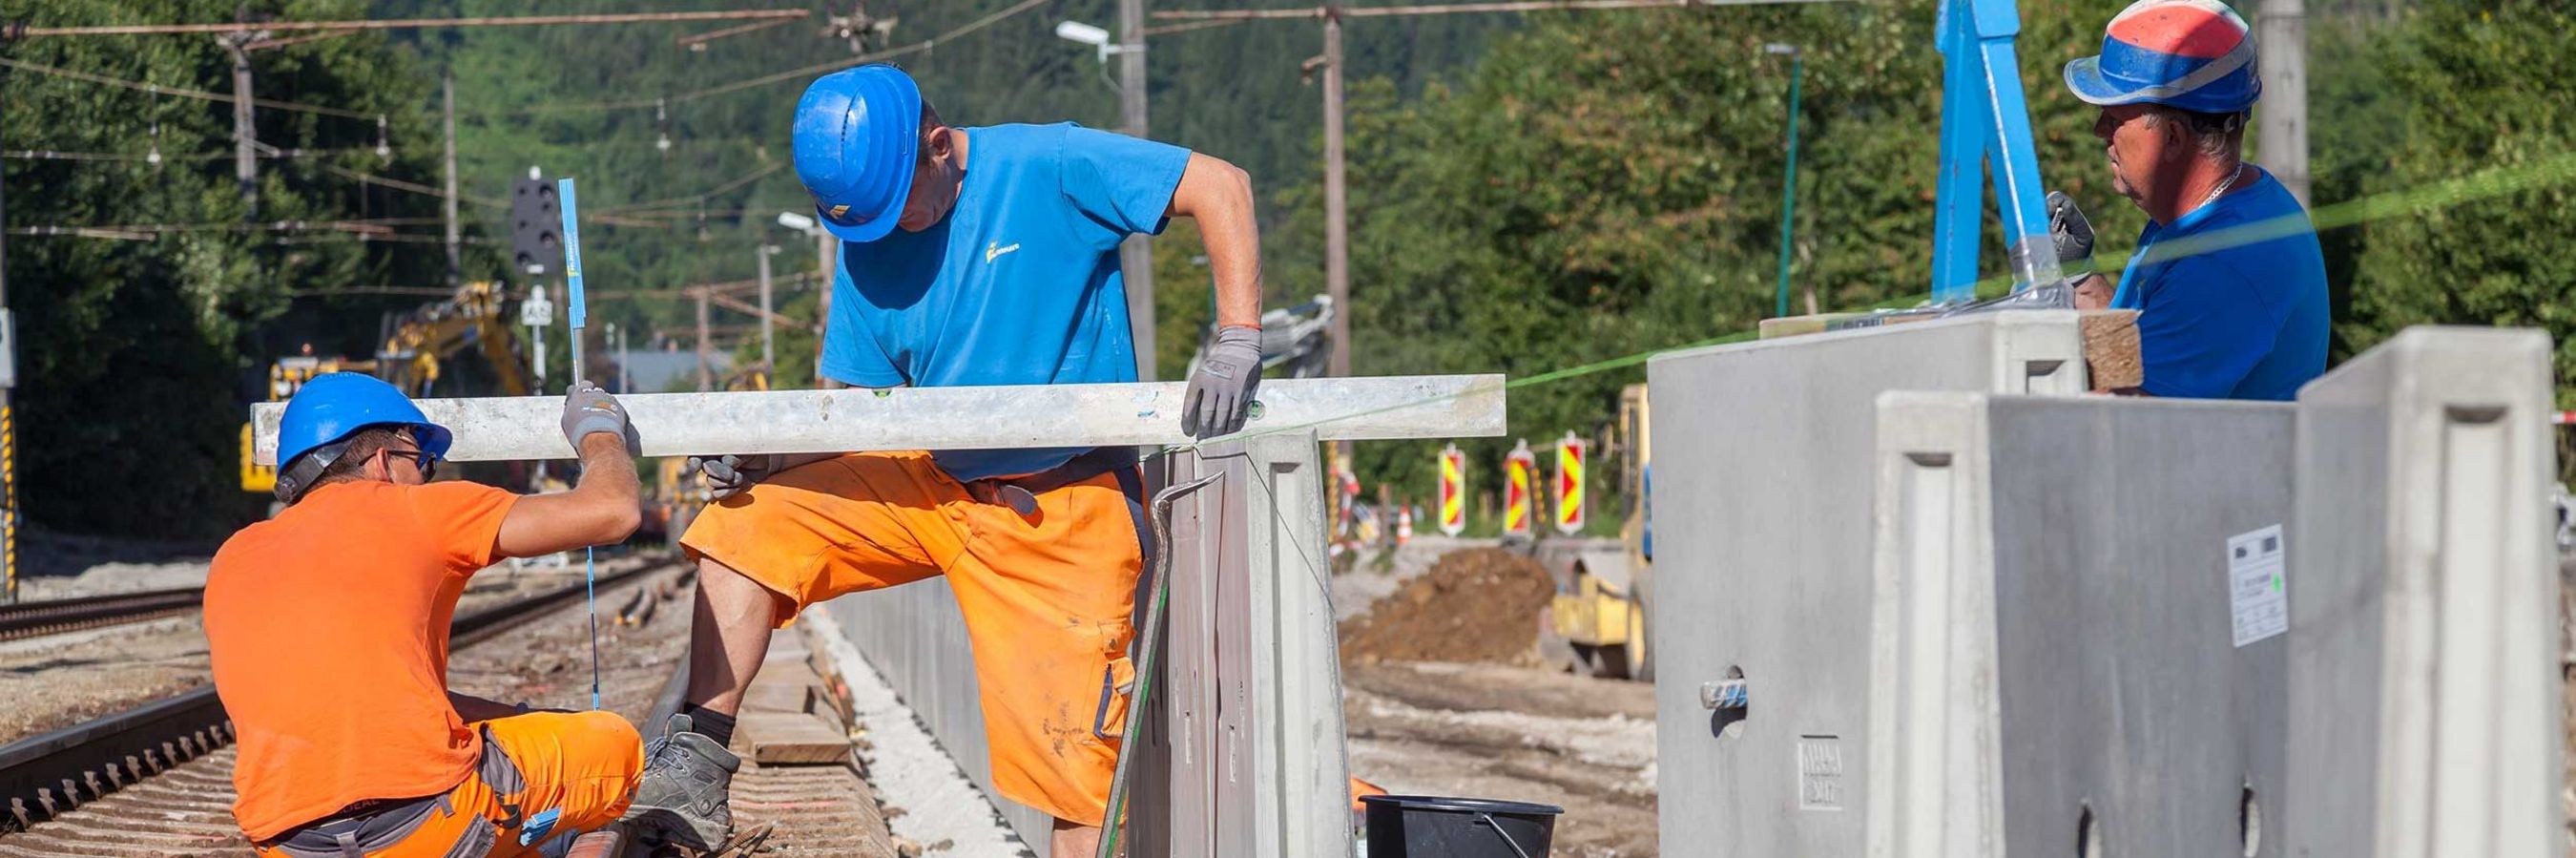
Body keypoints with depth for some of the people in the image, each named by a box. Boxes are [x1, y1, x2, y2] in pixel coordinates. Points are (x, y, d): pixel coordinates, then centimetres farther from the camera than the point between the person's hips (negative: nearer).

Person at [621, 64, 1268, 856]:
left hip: (1065, 514, -5)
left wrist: (1236, 343, -28)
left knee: (1074, 760, -10)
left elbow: (1220, 186, -17)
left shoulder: (1047, 168, -15)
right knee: (744, 526, -10)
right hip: (933, 484, 5)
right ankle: (698, 765, -10)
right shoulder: (866, 249, 2)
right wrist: (763, 457, -15)